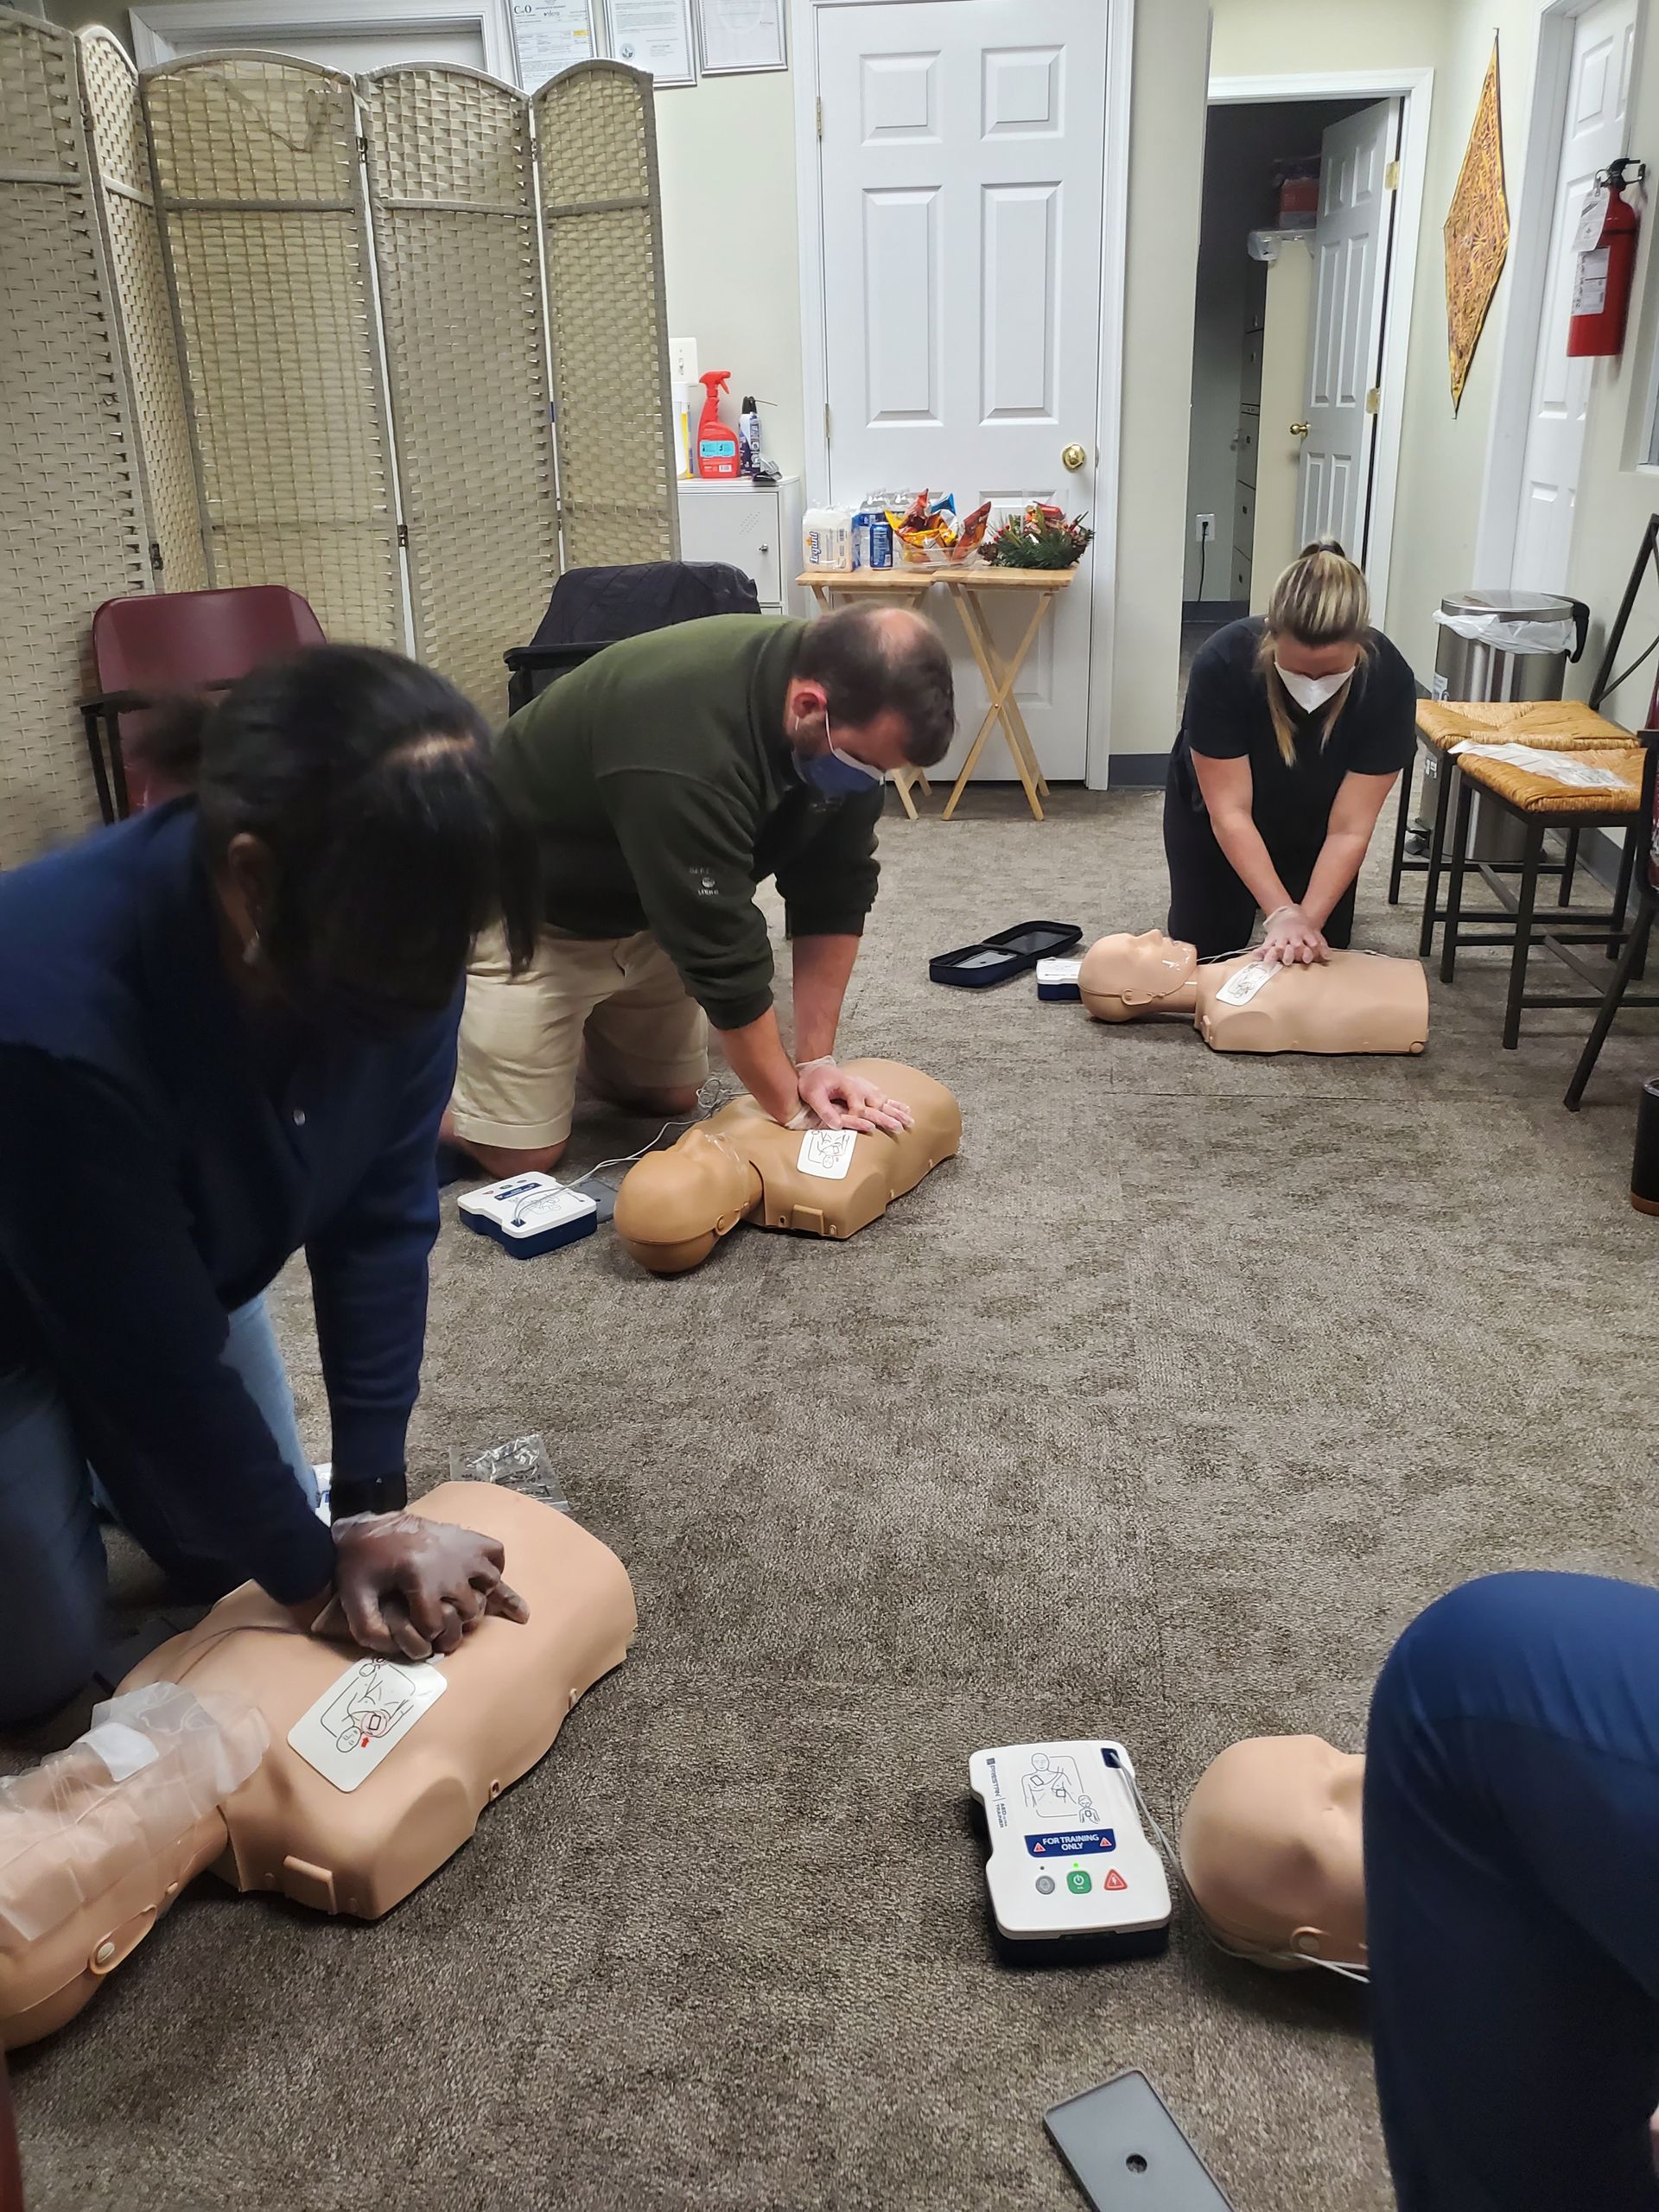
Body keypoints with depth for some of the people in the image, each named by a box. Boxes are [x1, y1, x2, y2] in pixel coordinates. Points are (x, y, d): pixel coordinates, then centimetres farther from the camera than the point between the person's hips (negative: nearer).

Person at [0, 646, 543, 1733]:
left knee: (252, 1558, 12)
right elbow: (154, 1358, -31)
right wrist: (314, 1570, -18)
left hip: (179, 1266, 5)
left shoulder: (385, 939, -26)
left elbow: (384, 1220, -18)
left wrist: (371, 1500, -17)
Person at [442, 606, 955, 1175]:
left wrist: (816, 1058, -14)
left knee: (670, 1099, 9)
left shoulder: (848, 692, -17)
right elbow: (723, 952, -34)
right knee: (522, 1153, -8)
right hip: (527, 908, -7)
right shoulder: (686, 751, -41)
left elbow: (836, 888, -11)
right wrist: (792, 1110, -23)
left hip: (649, 903, 7)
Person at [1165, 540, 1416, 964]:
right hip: (1211, 821, -1)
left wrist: (1309, 920, -37)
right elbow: (1229, 810, -32)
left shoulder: (1387, 681, -33)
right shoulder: (1224, 662, -37)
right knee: (1205, 956, 2)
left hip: (1313, 831, 1)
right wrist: (1282, 913, -38)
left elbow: (1348, 829, -29)